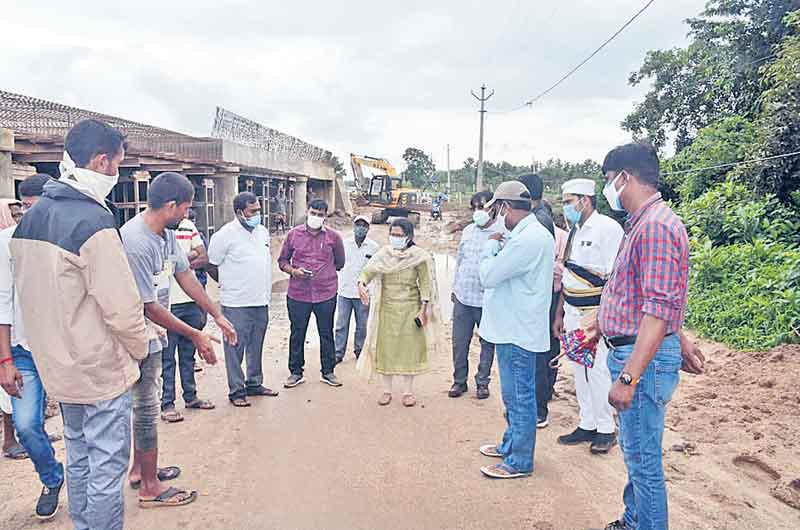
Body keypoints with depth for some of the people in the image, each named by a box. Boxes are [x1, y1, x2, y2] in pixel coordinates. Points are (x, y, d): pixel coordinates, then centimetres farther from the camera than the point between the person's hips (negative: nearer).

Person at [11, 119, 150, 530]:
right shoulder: (93, 222, -22)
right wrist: (139, 348, -6)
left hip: (57, 364, 9)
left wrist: (54, 340, 18)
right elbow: (121, 306, -23)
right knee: (107, 465, 5)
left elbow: (27, 291, 11)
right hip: (100, 369, -9)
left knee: (78, 456, 21)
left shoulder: (31, 216, 5)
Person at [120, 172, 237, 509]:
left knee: (146, 404, 21)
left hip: (153, 333, 9)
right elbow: (149, 307, -26)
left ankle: (139, 469, 38)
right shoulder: (135, 243, -30)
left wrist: (217, 315, 9)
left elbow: (185, 275, 8)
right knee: (146, 409, 3)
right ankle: (150, 488, 18)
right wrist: (196, 336, -19)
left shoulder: (167, 233, -1)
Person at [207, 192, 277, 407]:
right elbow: (211, 265, -4)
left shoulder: (263, 231, 10)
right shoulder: (226, 234, -11)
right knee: (235, 347, 1)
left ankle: (254, 383, 29)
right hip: (237, 304, -6)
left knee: (256, 345, 16)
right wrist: (229, 284, 6)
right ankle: (236, 391, 11)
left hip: (261, 301, 7)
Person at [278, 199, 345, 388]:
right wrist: (293, 271, -9)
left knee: (326, 333, 10)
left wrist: (325, 274, 8)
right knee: (297, 334, 9)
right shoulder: (293, 234, 2)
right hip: (298, 294, 0)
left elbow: (339, 263, 15)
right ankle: (296, 372, 23)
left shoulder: (333, 236, 2)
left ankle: (328, 372, 24)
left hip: (326, 294, 0)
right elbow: (282, 260, 8)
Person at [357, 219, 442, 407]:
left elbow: (425, 284, -6)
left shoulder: (419, 256, -5)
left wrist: (423, 310, -10)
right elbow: (368, 270, -9)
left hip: (410, 309, -2)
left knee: (409, 348, 5)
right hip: (387, 308, 2)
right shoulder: (383, 254, 2)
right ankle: (387, 390, 19)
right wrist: (361, 284, -30)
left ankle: (408, 391, 18)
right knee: (386, 348, 6)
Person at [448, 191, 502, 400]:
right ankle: (459, 381, 24)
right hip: (463, 297, 4)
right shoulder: (468, 231, 8)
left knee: (487, 343, 9)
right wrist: (455, 287, 17)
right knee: (459, 343, 9)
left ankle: (482, 382, 25)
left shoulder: (502, 233, -8)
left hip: (488, 299, -4)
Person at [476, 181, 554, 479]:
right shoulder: (533, 234, 11)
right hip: (514, 327, 11)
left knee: (519, 397, 1)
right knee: (515, 394, 21)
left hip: (517, 331, -11)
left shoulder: (527, 240, -23)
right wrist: (499, 246, 4)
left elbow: (488, 276, -21)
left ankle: (519, 462, 13)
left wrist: (491, 246, -5)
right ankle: (510, 445, 36)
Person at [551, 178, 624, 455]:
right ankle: (587, 425, 27)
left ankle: (606, 430, 17)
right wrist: (560, 314, 16)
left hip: (596, 313, -7)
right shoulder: (574, 232, 13)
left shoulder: (608, 228, -11)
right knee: (579, 370, 13)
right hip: (572, 312, 8)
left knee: (598, 370, 0)